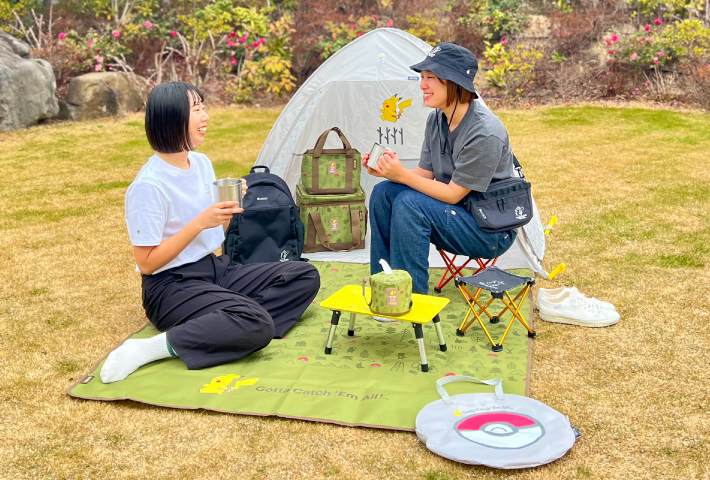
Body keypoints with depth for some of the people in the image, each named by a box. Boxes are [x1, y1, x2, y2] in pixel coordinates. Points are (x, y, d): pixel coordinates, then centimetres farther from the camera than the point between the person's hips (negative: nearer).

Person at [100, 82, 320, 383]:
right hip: (172, 287, -9)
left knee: (305, 277, 0)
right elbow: (147, 263, -17)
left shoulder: (201, 163, 6)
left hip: (216, 270, 9)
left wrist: (229, 208, -6)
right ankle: (149, 349, -24)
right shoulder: (149, 186, -18)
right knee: (256, 326, -32)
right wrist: (200, 222, -23)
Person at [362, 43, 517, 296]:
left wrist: (402, 175, -25)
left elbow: (453, 195, -22)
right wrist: (386, 171, -12)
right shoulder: (437, 119, 0)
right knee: (383, 192, -7)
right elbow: (425, 174, 5)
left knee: (410, 203, -28)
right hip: (452, 212, 8)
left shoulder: (485, 133, -26)